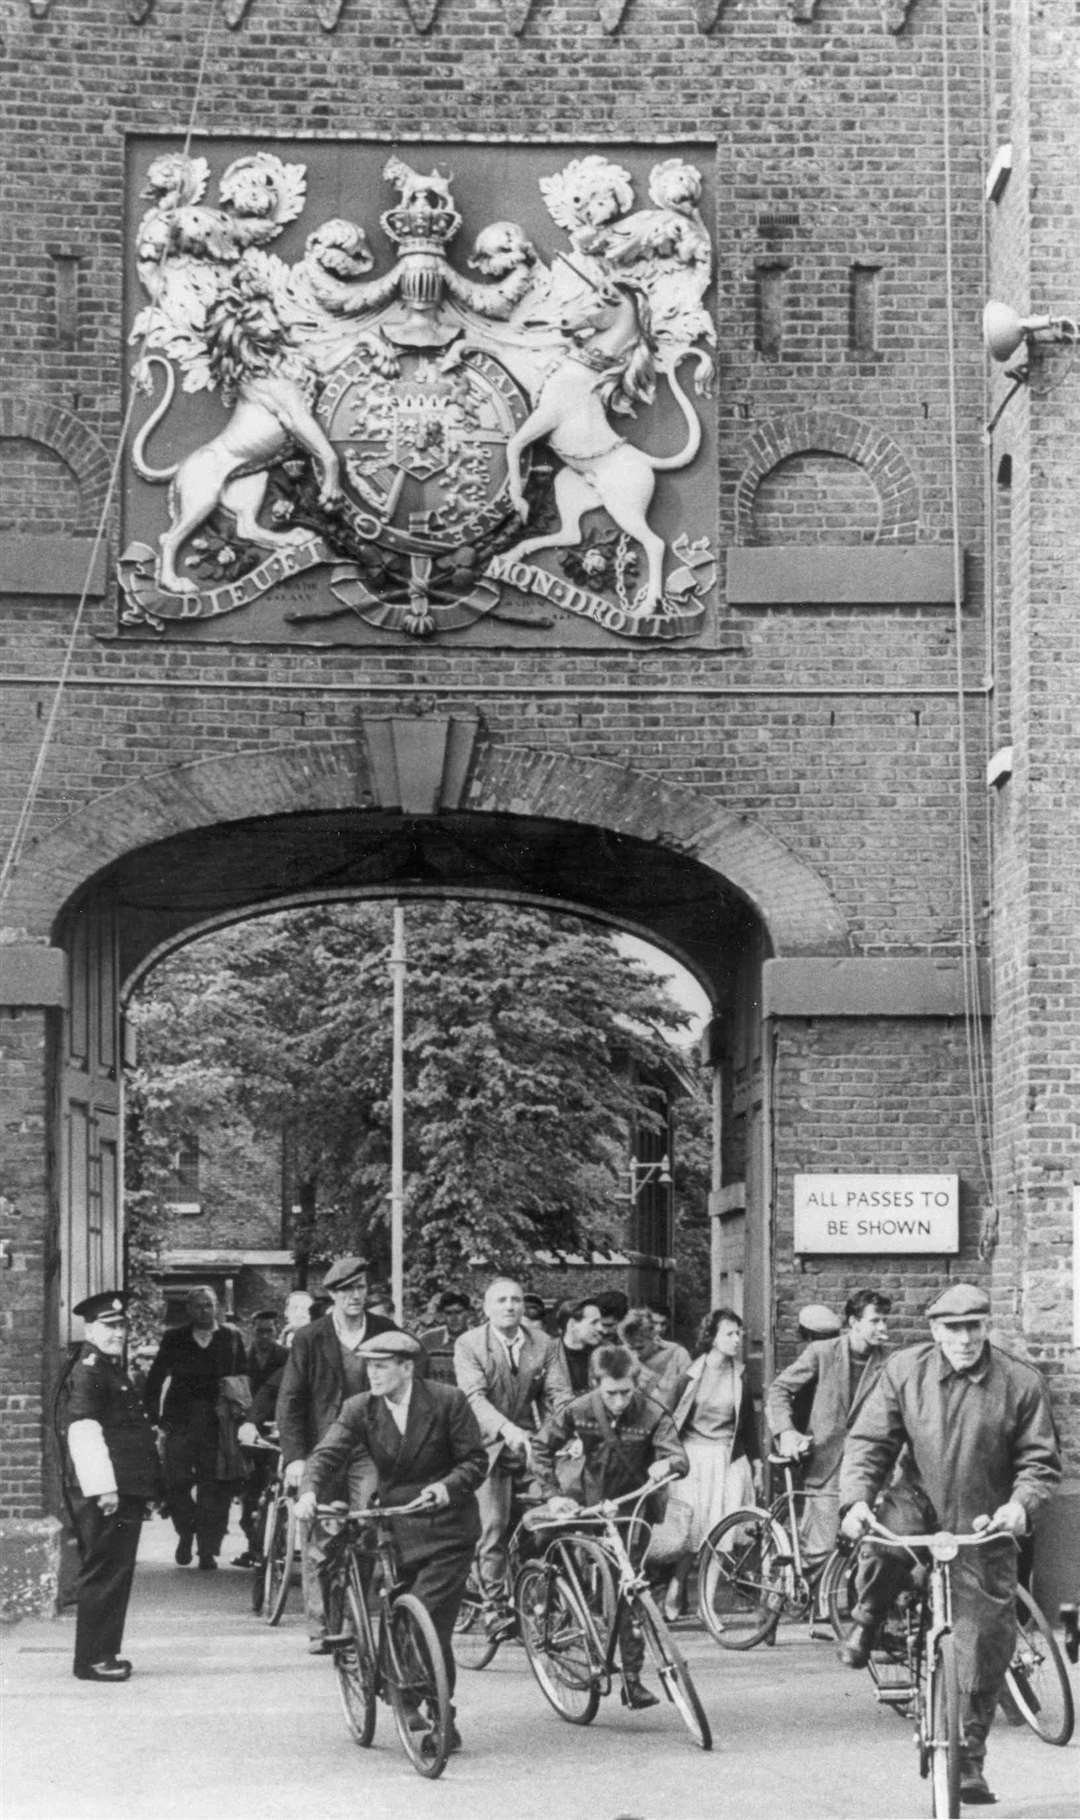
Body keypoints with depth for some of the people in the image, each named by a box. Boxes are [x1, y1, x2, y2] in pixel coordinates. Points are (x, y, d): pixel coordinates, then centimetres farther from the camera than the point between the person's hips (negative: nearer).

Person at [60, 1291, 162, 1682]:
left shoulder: (112, 1370, 20)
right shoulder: (87, 1373, -12)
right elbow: (84, 1434, -20)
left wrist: (142, 1488, 24)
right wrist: (102, 1489, -24)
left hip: (124, 1490, 10)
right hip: (103, 1493, -10)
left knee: (116, 1573, 14)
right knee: (104, 1573, -6)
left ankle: (105, 1653, 21)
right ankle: (91, 1660, -2)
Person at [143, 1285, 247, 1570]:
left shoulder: (231, 1338, 8)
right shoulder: (174, 1338, 9)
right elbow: (154, 1379, 11)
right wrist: (154, 1415, 1)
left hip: (218, 1425, 0)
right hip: (180, 1422, 0)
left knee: (214, 1489, -3)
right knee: (176, 1482, -8)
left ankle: (208, 1549, 5)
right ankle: (186, 1533, 16)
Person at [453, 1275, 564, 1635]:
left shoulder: (543, 1345, 10)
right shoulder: (469, 1345, -2)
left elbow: (556, 1395, 2)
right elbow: (475, 1398, -15)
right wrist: (507, 1429, -31)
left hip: (530, 1445, 3)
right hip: (488, 1446, -3)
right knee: (493, 1525, -12)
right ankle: (496, 1606, -5)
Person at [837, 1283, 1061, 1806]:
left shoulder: (1021, 1382, -9)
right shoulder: (904, 1370, -7)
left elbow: (1041, 1460, -5)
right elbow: (867, 1442, -7)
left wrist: (1020, 1504, -25)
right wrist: (855, 1499, -23)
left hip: (983, 1527, 0)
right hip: (920, 1501, 0)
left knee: (986, 1645, 0)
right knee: (889, 1531, -36)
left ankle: (969, 1762, 16)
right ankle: (863, 1626, -6)